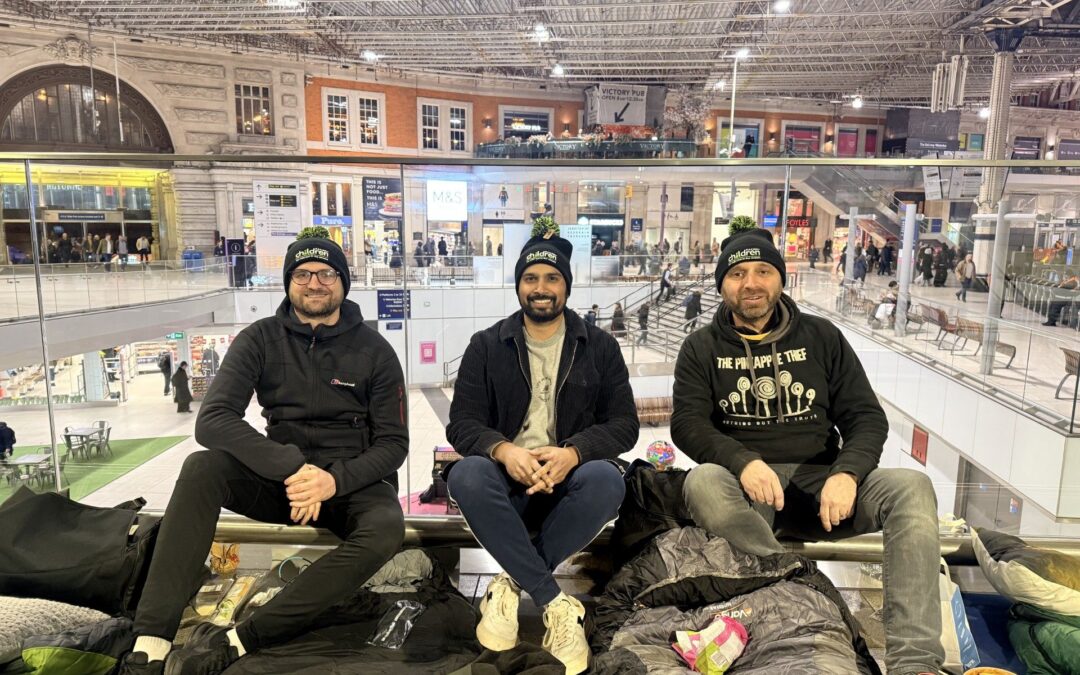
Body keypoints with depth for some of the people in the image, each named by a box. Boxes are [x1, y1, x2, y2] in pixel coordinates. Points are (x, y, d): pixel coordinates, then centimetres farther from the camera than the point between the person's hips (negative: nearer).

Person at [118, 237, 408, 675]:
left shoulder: (374, 350, -4)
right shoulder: (261, 339, -2)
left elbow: (393, 444, -4)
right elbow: (212, 420, -15)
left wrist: (335, 479, -24)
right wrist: (291, 467, -28)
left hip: (353, 480, -1)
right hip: (280, 475, 1)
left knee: (385, 530, -33)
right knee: (202, 468, -27)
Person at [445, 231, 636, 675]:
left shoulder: (600, 346, 5)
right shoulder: (486, 346, 5)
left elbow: (624, 425, -1)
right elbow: (462, 424, -1)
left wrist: (573, 452, -22)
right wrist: (504, 451, -25)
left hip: (570, 478, 0)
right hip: (508, 477, 0)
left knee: (606, 480, -33)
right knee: (466, 476, -33)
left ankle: (512, 584, -18)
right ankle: (555, 603, -25)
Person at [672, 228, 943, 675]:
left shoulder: (822, 337, 10)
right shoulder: (702, 349, 7)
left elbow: (867, 417, 5)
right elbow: (688, 424, -4)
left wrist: (846, 473, -17)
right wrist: (743, 461, -25)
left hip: (819, 481, 2)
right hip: (746, 485, -1)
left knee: (911, 487, -24)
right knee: (703, 482, -34)